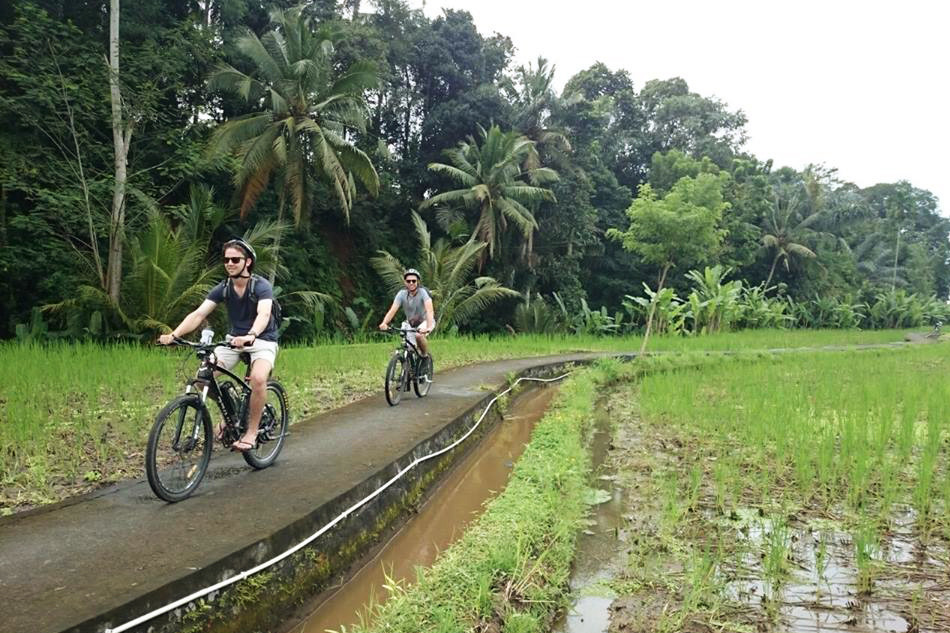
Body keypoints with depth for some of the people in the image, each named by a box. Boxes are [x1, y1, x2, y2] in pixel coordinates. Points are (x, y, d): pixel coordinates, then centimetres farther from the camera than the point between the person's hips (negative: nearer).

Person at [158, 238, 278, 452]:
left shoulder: (262, 286, -17)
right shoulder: (223, 289, -4)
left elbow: (264, 314, -36)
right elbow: (198, 314, -14)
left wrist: (250, 335, -57)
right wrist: (174, 334, -31)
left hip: (263, 340, -5)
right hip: (235, 339, 5)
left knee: (258, 378, -34)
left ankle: (252, 432, -15)